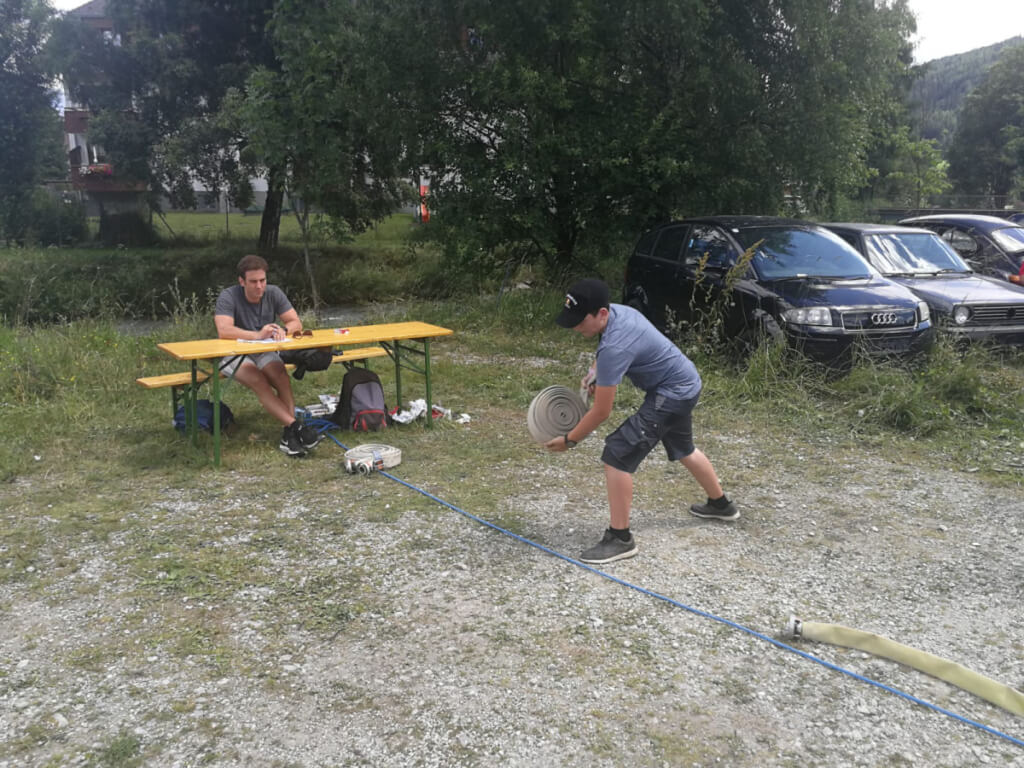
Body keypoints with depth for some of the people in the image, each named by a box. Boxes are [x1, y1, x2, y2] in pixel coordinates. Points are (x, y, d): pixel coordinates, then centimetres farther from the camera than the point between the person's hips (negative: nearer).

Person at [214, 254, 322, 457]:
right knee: (259, 382, -32)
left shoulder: (273, 293, -3)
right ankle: (296, 426, -38)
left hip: (265, 352, 4)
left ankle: (289, 434, -32)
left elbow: (296, 322, -5)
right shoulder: (229, 296, -16)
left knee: (283, 378, -28)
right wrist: (257, 335, -45)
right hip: (234, 355, -4)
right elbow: (223, 330, -32)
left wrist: (283, 330, -30)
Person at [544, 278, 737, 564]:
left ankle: (620, 539, -6)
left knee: (617, 455, -15)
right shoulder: (616, 311, -6)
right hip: (686, 384, 10)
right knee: (683, 449, 31)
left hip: (672, 394, -10)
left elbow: (601, 412, -26)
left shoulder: (614, 348, -33)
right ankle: (721, 505, 53)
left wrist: (569, 440, -13)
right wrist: (595, 371, 2)